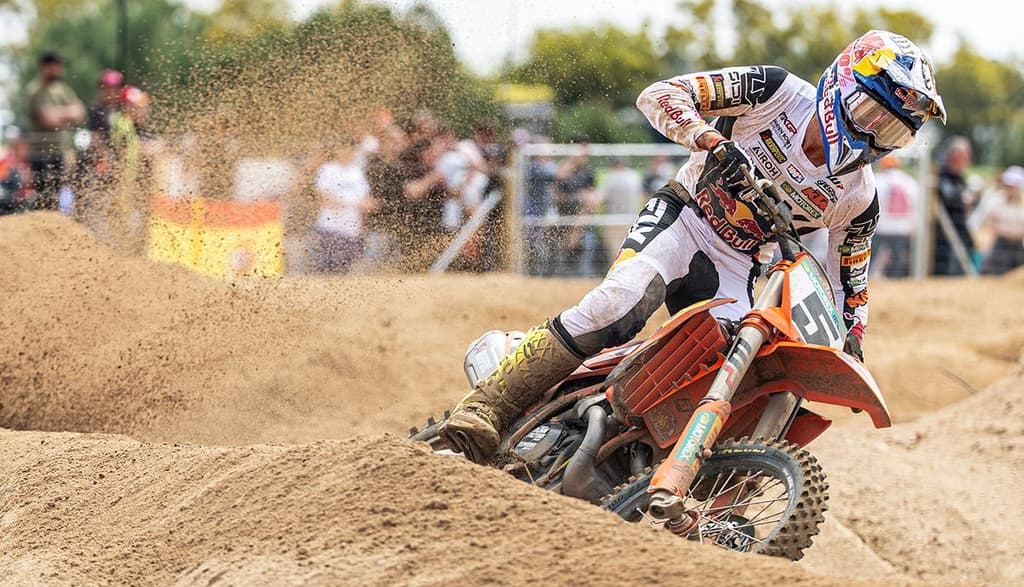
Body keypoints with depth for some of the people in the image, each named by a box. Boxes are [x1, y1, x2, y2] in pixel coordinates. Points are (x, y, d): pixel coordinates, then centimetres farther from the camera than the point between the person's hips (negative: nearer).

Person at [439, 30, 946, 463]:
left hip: (734, 271, 5)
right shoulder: (776, 93, -10)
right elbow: (660, 94, -13)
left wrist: (852, 348, 4)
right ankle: (483, 412, -32)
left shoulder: (857, 197, 0)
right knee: (617, 305, -32)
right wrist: (706, 137, -30)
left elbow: (848, 282, 14)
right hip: (683, 219, -4)